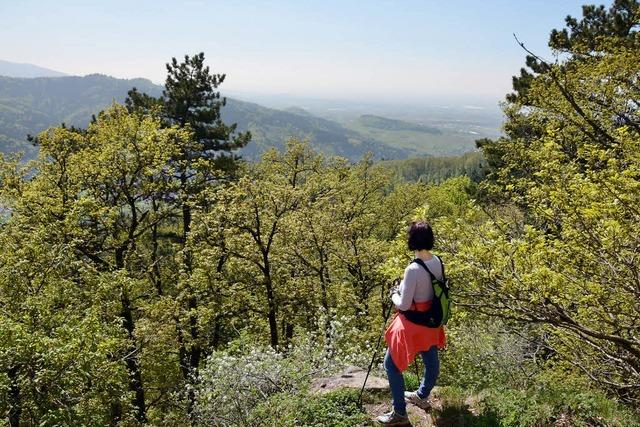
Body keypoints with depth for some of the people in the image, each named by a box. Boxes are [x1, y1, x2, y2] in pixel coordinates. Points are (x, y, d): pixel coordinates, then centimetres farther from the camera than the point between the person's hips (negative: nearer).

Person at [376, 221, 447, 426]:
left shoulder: (413, 269, -30)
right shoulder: (437, 262, -6)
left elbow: (404, 305, -23)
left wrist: (394, 295, -2)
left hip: (413, 323, -8)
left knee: (392, 364, 6)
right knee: (431, 360, 25)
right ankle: (422, 396, 49)